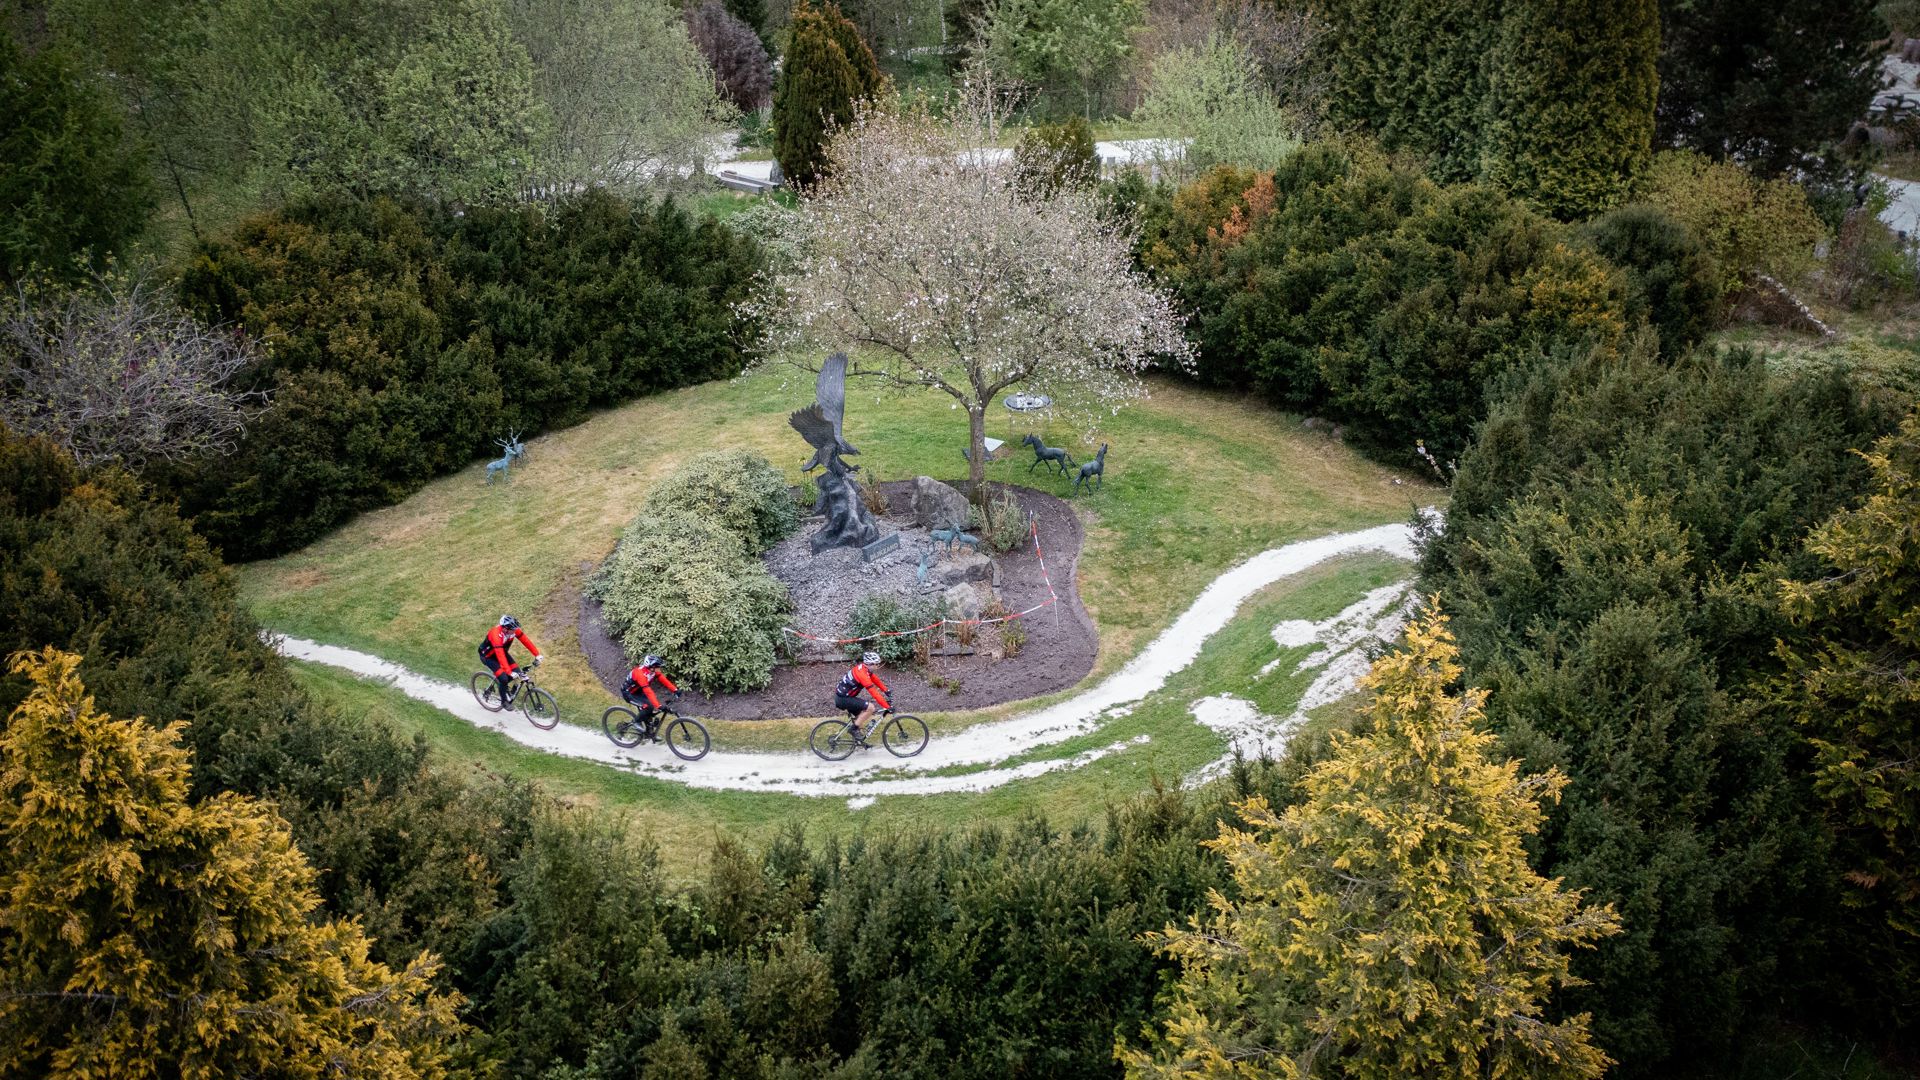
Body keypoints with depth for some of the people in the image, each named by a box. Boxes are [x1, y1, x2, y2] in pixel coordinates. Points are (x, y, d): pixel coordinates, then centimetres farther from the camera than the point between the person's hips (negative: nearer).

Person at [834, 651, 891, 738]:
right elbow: (875, 693, -26)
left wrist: (886, 691, 19)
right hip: (843, 699, -10)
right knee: (870, 707, -17)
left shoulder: (863, 668, 3)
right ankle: (854, 729, -7)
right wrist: (888, 707, -23)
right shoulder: (862, 673, -25)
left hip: (842, 696, 10)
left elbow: (876, 680, 20)